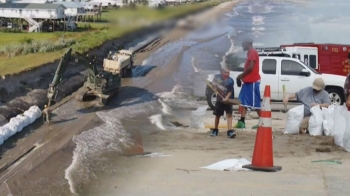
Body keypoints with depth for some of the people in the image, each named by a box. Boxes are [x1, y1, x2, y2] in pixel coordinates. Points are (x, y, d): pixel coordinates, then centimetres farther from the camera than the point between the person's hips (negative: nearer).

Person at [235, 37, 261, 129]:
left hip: (253, 81, -10)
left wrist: (241, 75, -10)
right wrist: (243, 76, 13)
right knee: (243, 101, 6)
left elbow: (250, 67, -21)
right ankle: (242, 121, 4)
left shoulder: (253, 52, -13)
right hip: (248, 81, 10)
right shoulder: (250, 53, 18)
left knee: (255, 102, -6)